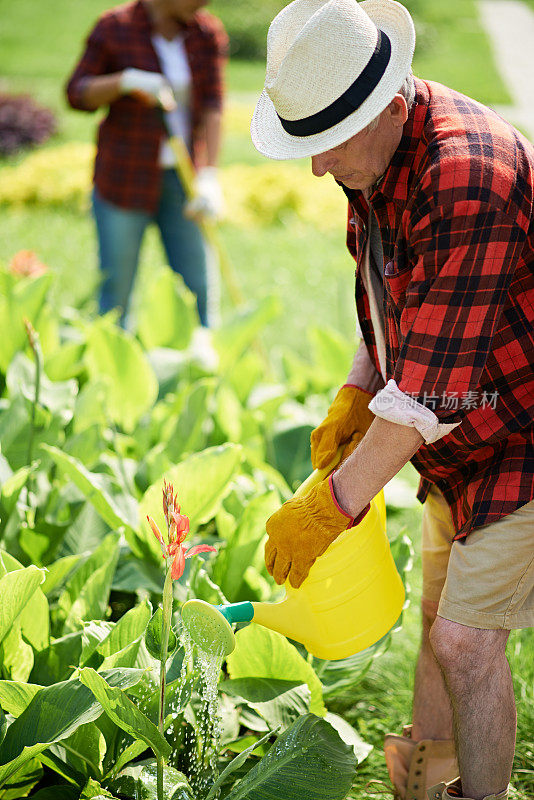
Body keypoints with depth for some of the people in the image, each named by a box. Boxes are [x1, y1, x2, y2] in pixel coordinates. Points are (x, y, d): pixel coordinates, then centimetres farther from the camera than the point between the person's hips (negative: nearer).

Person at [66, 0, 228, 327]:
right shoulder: (115, 28, -9)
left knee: (198, 288, 1)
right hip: (125, 174, -3)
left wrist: (209, 176, -19)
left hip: (181, 177, 3)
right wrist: (126, 81, -24)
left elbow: (212, 108, -7)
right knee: (117, 289, 0)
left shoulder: (208, 33, 0)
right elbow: (78, 95, -5)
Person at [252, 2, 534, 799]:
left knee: (466, 641, -8)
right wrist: (355, 396, 1)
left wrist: (333, 507, -27)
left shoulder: (470, 179, -33)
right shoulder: (378, 158, -1)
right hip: (458, 440, 9)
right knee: (438, 616, 19)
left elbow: (432, 384, -32)